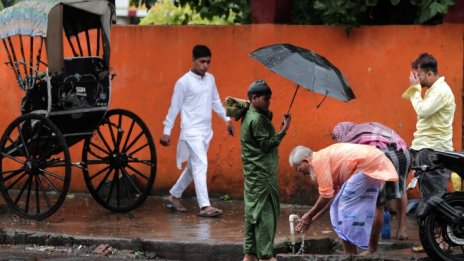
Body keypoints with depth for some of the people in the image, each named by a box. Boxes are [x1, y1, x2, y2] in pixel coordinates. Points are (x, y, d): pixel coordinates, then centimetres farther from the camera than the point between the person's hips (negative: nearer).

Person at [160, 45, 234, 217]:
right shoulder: (184, 82, -10)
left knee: (193, 167, 15)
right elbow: (174, 107, -7)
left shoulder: (210, 79, 9)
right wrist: (166, 131, -6)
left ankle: (175, 195, 32)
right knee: (200, 166, -15)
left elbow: (215, 101, 22)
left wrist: (226, 119, 17)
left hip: (206, 131, 7)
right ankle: (205, 206, -20)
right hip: (191, 131, -7)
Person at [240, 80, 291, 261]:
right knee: (265, 212, -7)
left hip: (254, 173, 10)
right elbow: (267, 144, -17)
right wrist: (283, 130, -14)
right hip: (262, 173, -10)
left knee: (253, 212, 11)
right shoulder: (257, 119, -16)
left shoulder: (250, 116, 14)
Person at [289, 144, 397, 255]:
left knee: (344, 207, -3)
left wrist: (309, 216, 5)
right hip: (376, 162, 10)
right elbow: (333, 196, 27)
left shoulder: (319, 160, -5)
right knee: (364, 208, 20)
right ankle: (372, 251, 26)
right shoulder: (327, 157, 24)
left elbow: (326, 196, -8)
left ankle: (350, 255, -1)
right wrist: (312, 219, 28)